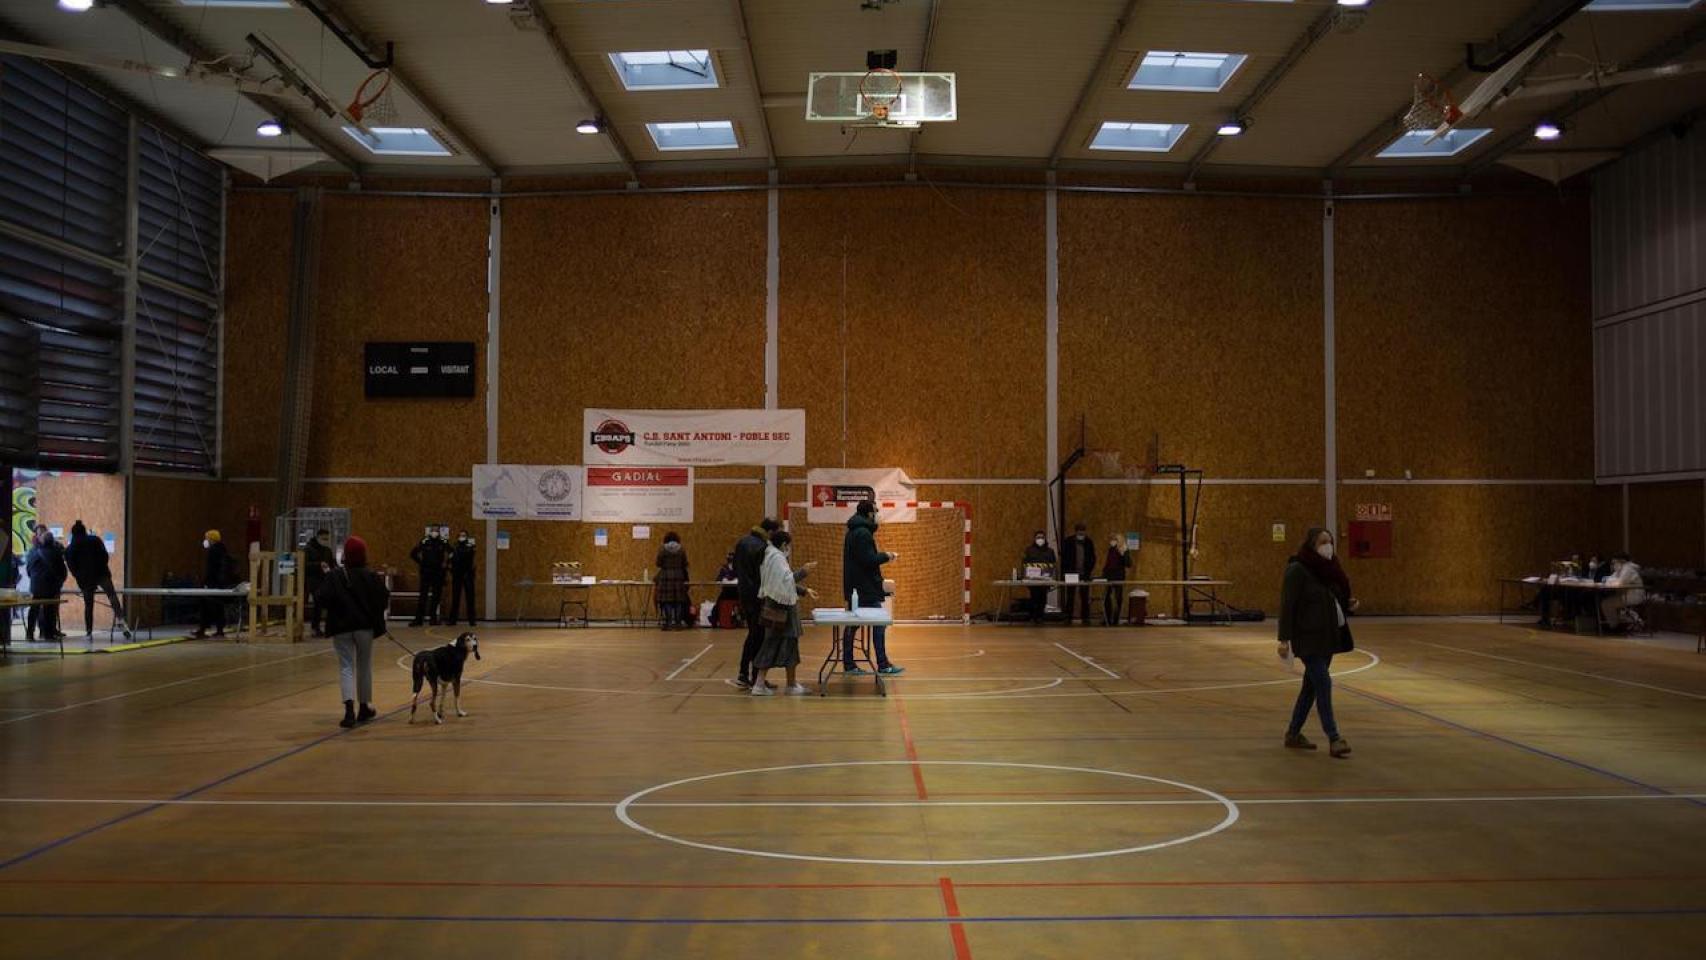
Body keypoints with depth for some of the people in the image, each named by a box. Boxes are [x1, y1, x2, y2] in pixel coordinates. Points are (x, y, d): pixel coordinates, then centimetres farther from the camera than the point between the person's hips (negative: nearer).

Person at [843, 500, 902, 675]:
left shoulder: (853, 532, 16)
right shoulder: (863, 533, -16)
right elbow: (869, 560, -21)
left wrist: (883, 556, 16)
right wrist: (886, 556, -6)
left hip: (855, 588, 10)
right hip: (866, 589, -10)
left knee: (852, 626, 9)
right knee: (879, 625, -5)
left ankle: (848, 665, 12)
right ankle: (883, 666, -3)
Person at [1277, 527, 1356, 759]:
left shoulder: (1328, 570, 10)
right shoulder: (1297, 570, -13)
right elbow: (1287, 606, -16)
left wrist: (1349, 606, -1)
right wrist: (1284, 638, -21)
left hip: (1327, 636, 8)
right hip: (1308, 638, -8)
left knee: (1312, 686, 12)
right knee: (1323, 683, -11)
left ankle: (1293, 733, 24)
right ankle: (1333, 739, -7)